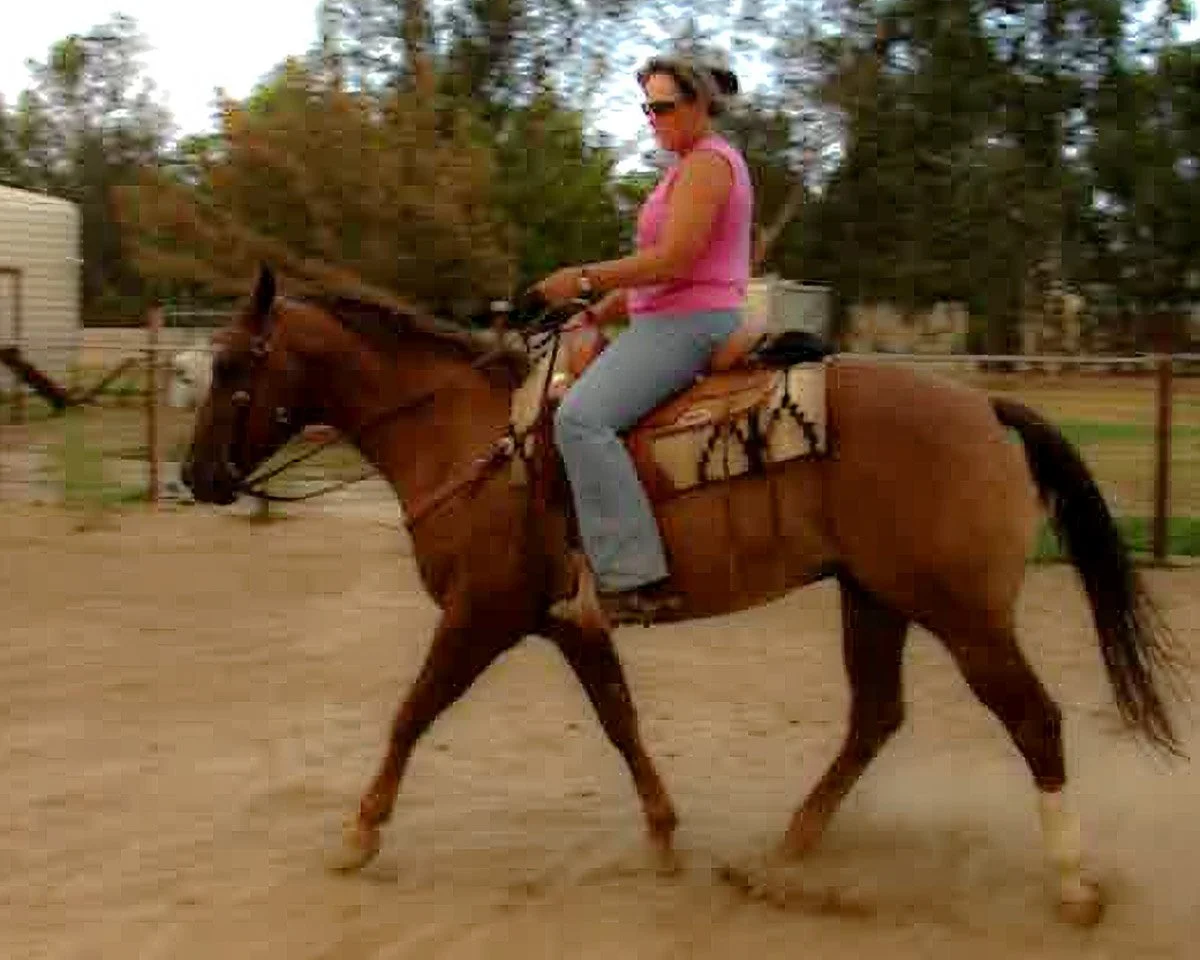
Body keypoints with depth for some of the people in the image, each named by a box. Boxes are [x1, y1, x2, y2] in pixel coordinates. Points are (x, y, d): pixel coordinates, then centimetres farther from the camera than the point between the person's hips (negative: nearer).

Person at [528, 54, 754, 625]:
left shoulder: (705, 163, -11)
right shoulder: (703, 165, 23)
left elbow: (672, 260, -21)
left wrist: (584, 279, -15)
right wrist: (596, 316, 17)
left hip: (686, 323, -12)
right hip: (675, 321, 12)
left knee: (580, 418, -27)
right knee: (579, 405, 22)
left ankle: (635, 582, -32)